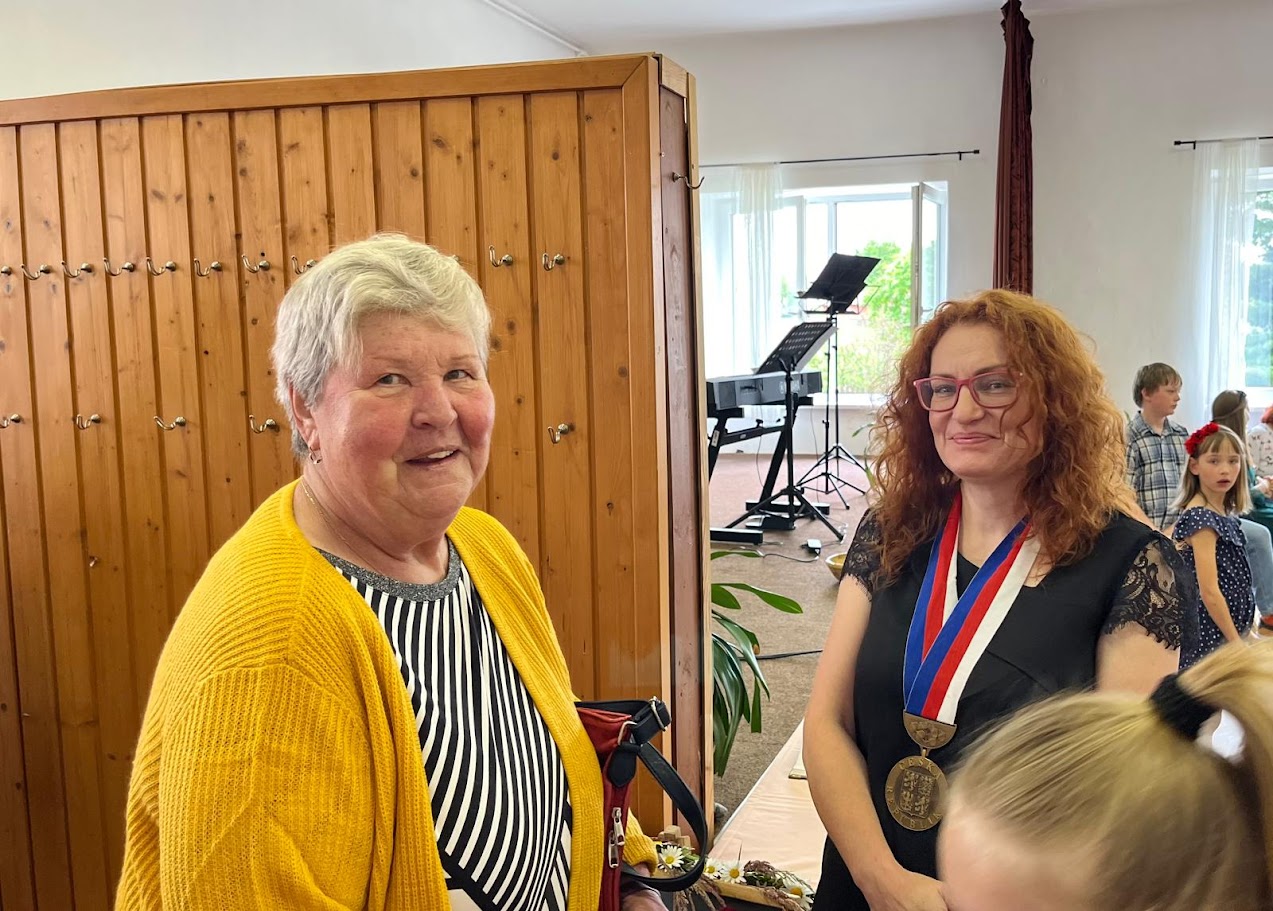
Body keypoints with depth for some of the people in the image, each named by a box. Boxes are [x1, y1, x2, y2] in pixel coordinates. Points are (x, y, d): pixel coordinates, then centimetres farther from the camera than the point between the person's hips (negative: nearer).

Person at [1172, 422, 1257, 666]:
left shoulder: (1224, 515, 8)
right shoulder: (1201, 518, -17)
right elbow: (1209, 591, -20)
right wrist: (1236, 641, -16)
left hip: (1230, 627, 9)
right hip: (1209, 635, -9)